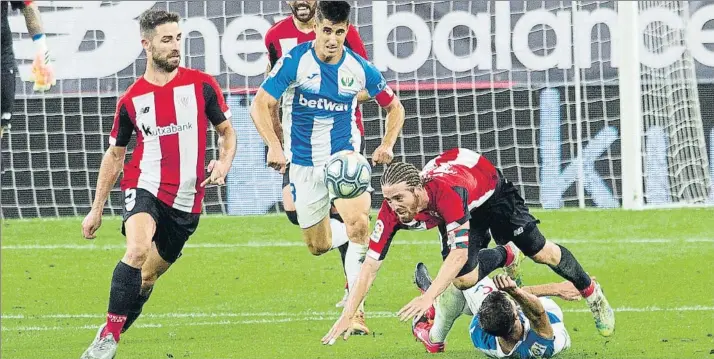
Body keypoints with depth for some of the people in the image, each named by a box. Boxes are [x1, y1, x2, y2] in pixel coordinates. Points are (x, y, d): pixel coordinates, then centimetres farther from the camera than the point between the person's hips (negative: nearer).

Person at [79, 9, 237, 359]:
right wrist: (96, 209, 15)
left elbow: (227, 132, 11)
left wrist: (224, 163, -12)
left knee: (149, 275, 11)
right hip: (144, 186, -2)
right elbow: (114, 154, 14)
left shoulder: (202, 85, 0)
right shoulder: (132, 99, 2)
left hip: (186, 199, 2)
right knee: (138, 250, -29)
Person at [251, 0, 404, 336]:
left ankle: (355, 307, -17)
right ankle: (343, 233, 45)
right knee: (318, 245, 7)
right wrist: (274, 145, -28)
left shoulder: (359, 69, -7)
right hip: (304, 164, 1)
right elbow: (260, 104, -13)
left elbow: (394, 107, 8)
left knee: (358, 224, -25)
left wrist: (387, 144, -8)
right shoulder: (294, 62, -13)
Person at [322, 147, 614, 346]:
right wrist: (346, 316, -38)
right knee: (463, 279, -8)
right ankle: (505, 256, 27)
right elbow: (370, 266, -31)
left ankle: (591, 292, 29)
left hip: (490, 188, -4)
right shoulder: (391, 210, -34)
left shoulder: (446, 193, -48)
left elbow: (459, 252, -54)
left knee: (540, 253, 1)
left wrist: (429, 296, -63)